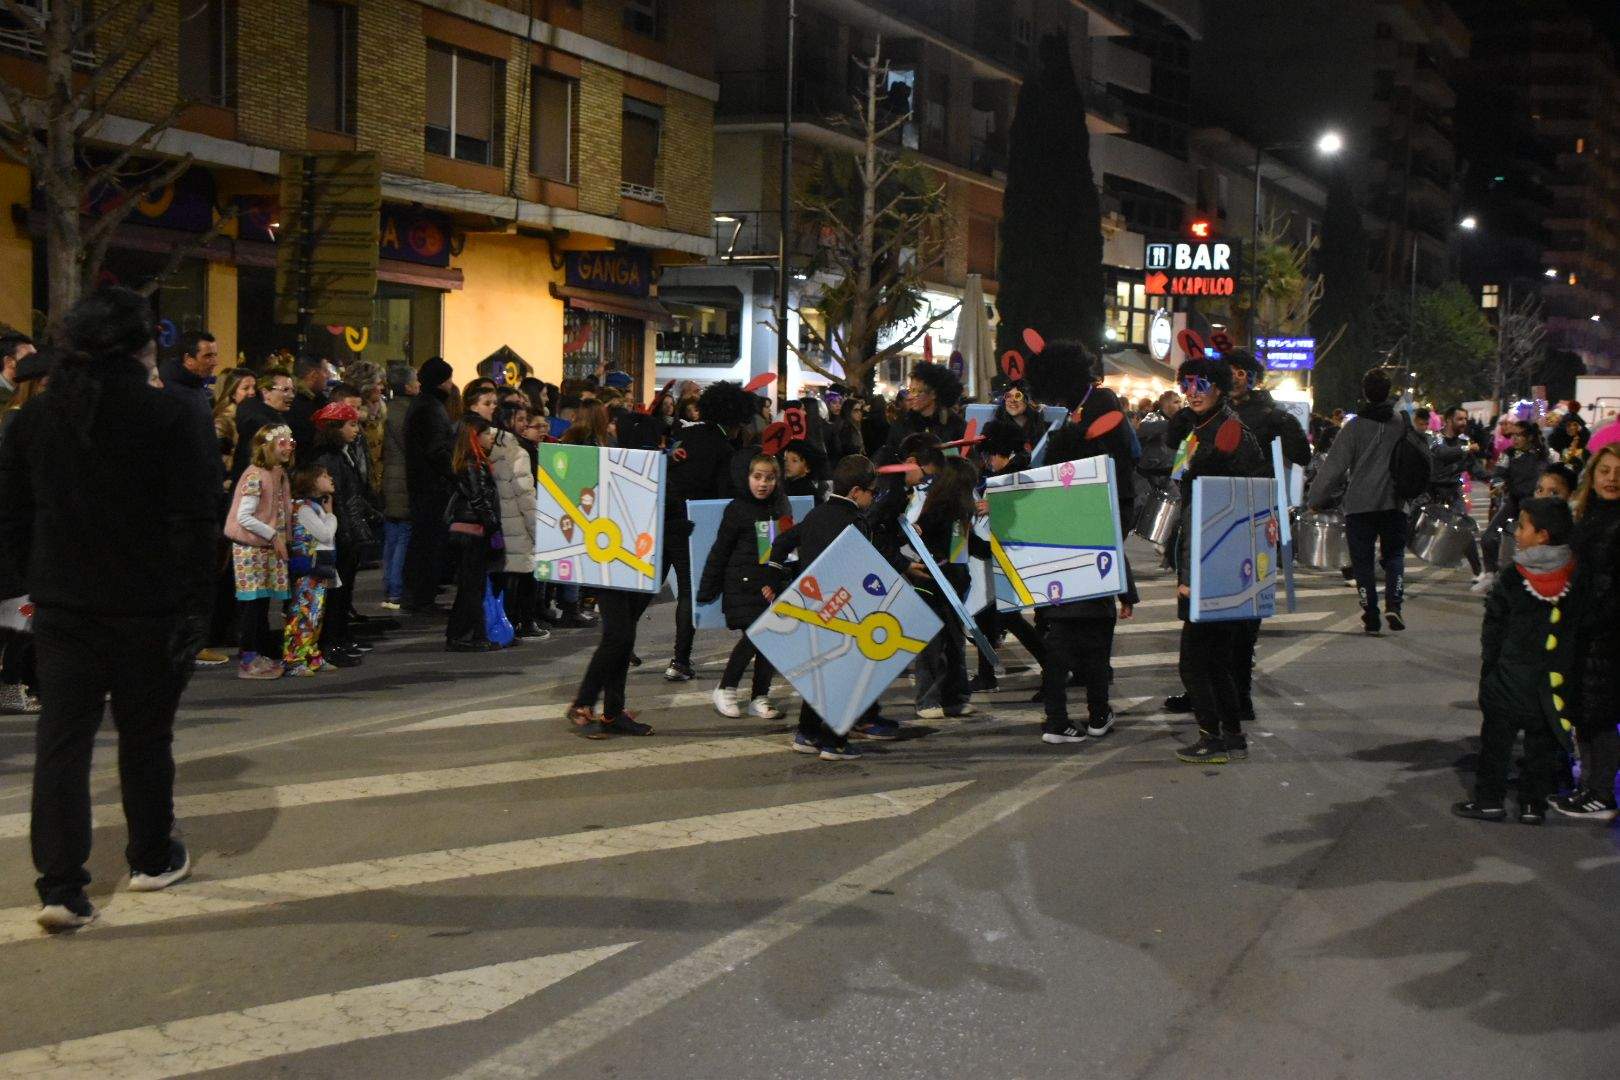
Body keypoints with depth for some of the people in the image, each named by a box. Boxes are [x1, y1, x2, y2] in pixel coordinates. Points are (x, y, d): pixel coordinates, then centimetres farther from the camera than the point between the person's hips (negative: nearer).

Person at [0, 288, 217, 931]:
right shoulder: (172, 421, -11)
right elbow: (194, 526, -11)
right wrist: (194, 608, -6)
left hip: (62, 606, 3)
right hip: (148, 607, -2)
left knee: (62, 740, 3)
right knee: (146, 736, 14)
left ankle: (60, 886, -4)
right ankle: (152, 860, 29)